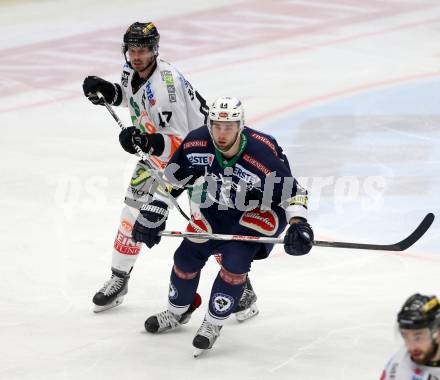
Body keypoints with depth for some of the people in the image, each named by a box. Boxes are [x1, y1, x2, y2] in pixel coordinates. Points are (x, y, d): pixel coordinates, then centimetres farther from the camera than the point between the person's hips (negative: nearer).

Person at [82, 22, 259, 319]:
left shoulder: (166, 85, -33)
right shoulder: (132, 71, -7)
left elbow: (179, 142, -34)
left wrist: (144, 141, -48)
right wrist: (106, 91, 1)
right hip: (157, 147, 8)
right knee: (135, 209, 5)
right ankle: (119, 279, 21)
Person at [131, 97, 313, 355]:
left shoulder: (264, 154, -36)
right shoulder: (197, 144, -23)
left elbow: (292, 191, -27)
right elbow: (173, 178, -5)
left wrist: (298, 224, -40)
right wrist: (154, 211, -7)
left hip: (262, 210, -5)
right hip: (219, 206, 5)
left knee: (235, 260, -22)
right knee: (187, 256, 6)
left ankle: (213, 324, -1)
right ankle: (177, 312, 35)